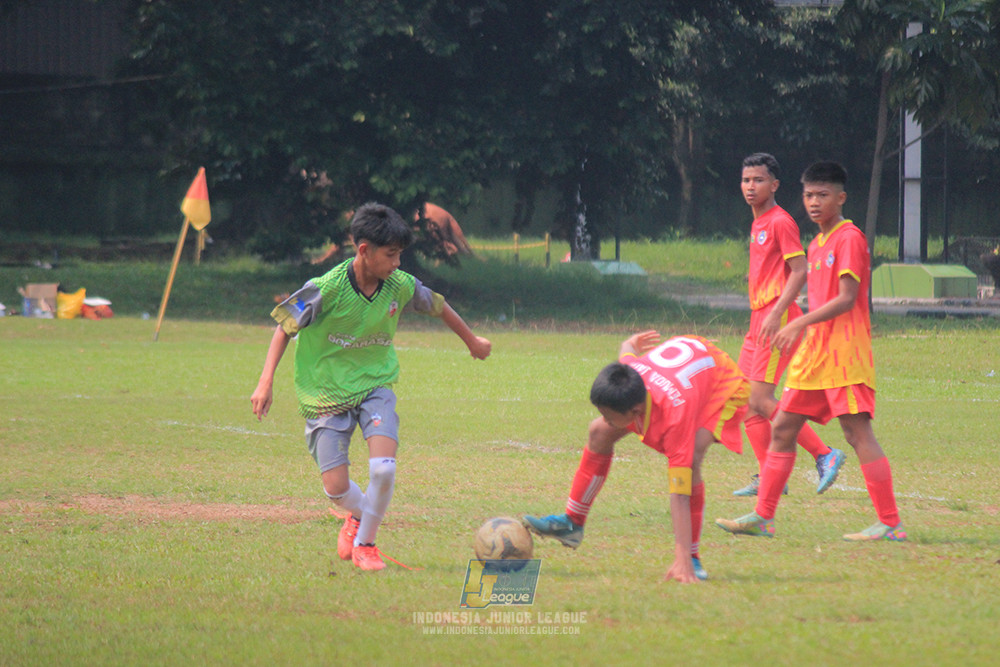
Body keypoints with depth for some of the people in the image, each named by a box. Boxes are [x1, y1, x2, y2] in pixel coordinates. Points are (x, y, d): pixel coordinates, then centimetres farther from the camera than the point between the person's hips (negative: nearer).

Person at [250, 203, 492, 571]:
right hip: (325, 393, -2)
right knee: (336, 487, -7)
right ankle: (358, 516, 30)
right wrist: (266, 382, -16)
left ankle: (365, 541, 5)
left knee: (383, 468, -20)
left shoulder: (401, 286, -10)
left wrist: (473, 341, 27)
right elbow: (284, 327, -10)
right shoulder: (327, 289, -22)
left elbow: (438, 306, 12)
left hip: (375, 386, 2)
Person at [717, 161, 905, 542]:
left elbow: (846, 299, -17)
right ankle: (762, 517, 12)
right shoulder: (817, 245, 18)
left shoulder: (849, 239, -10)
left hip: (844, 353, -9)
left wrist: (799, 324, -21)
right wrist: (800, 335, 19)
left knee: (857, 432, -12)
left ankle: (890, 524, -11)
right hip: (814, 353, 9)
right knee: (783, 429, 8)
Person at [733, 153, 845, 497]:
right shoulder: (758, 224, 18)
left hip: (778, 318, -10)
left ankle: (824, 454, -10)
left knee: (761, 398, -15)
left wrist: (775, 314, -23)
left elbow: (799, 272, -16)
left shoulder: (781, 222, -10)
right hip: (759, 320, 10)